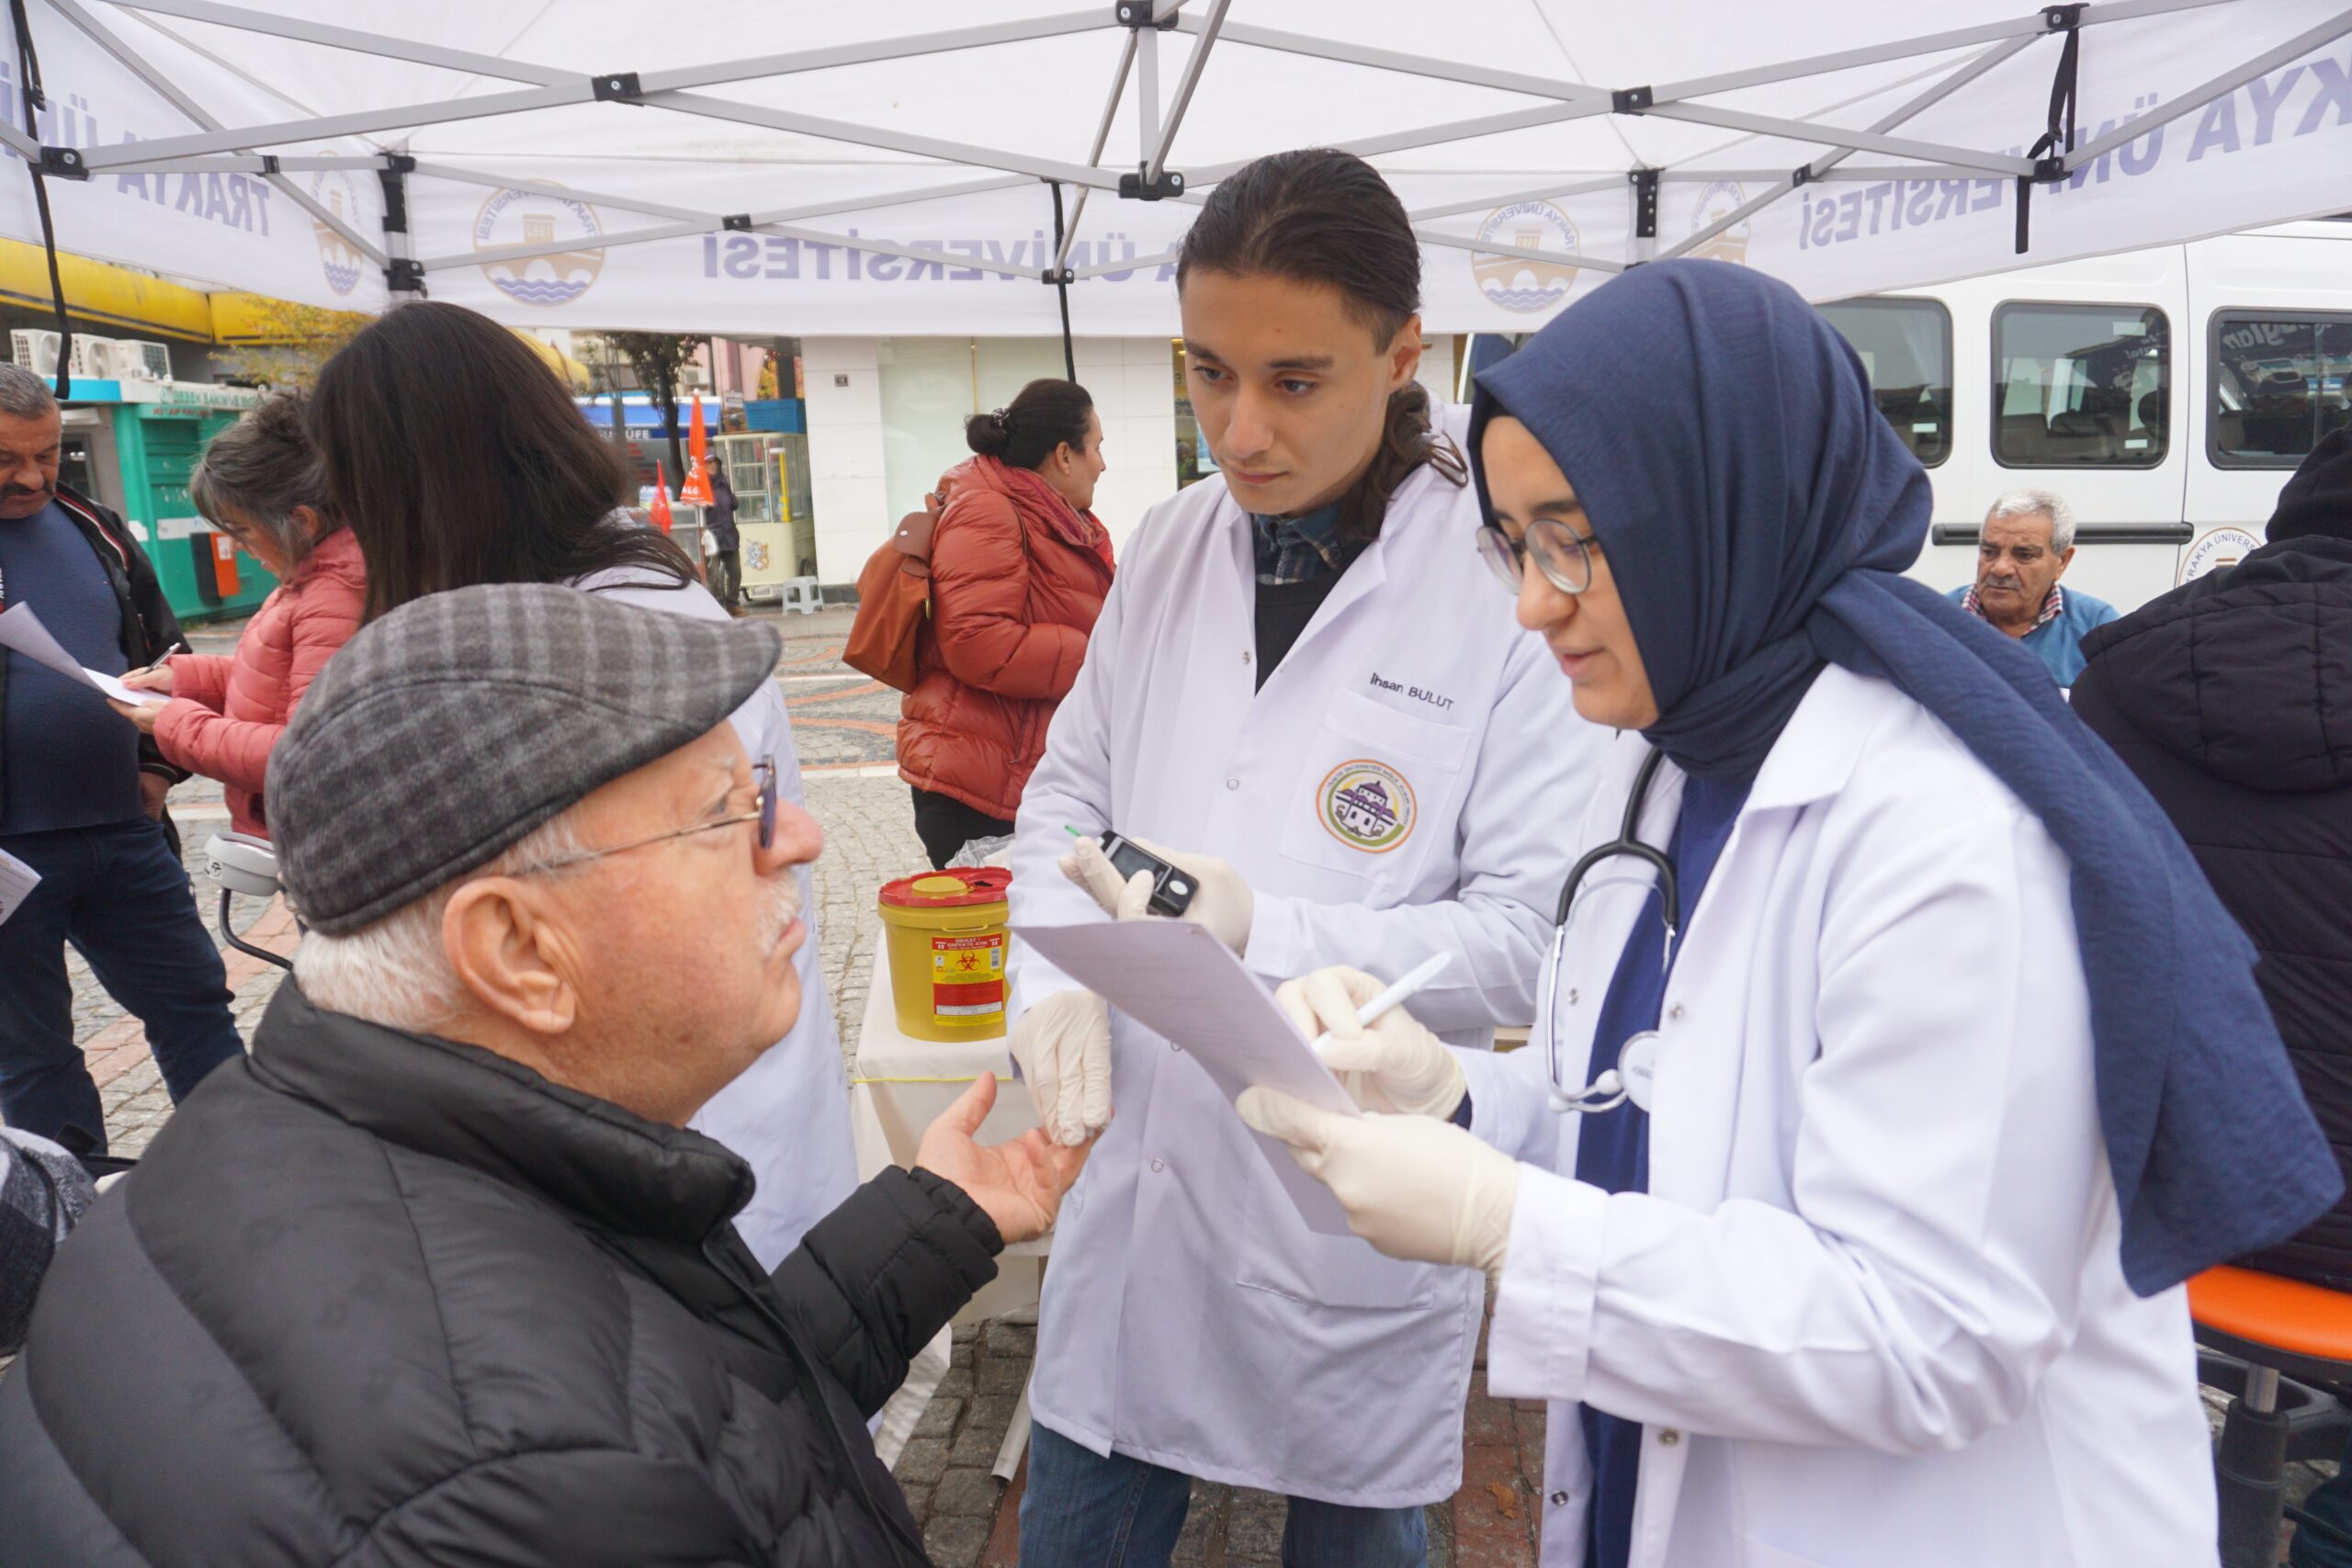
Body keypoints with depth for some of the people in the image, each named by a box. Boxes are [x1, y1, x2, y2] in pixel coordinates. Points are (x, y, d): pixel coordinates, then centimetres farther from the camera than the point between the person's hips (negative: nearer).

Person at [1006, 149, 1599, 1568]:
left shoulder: (1510, 585, -16)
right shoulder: (1171, 550, 1)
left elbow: (1531, 944, -16)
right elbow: (1070, 789, 9)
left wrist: (1265, 934, -27)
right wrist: (1056, 984, -8)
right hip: (1137, 1184, 5)